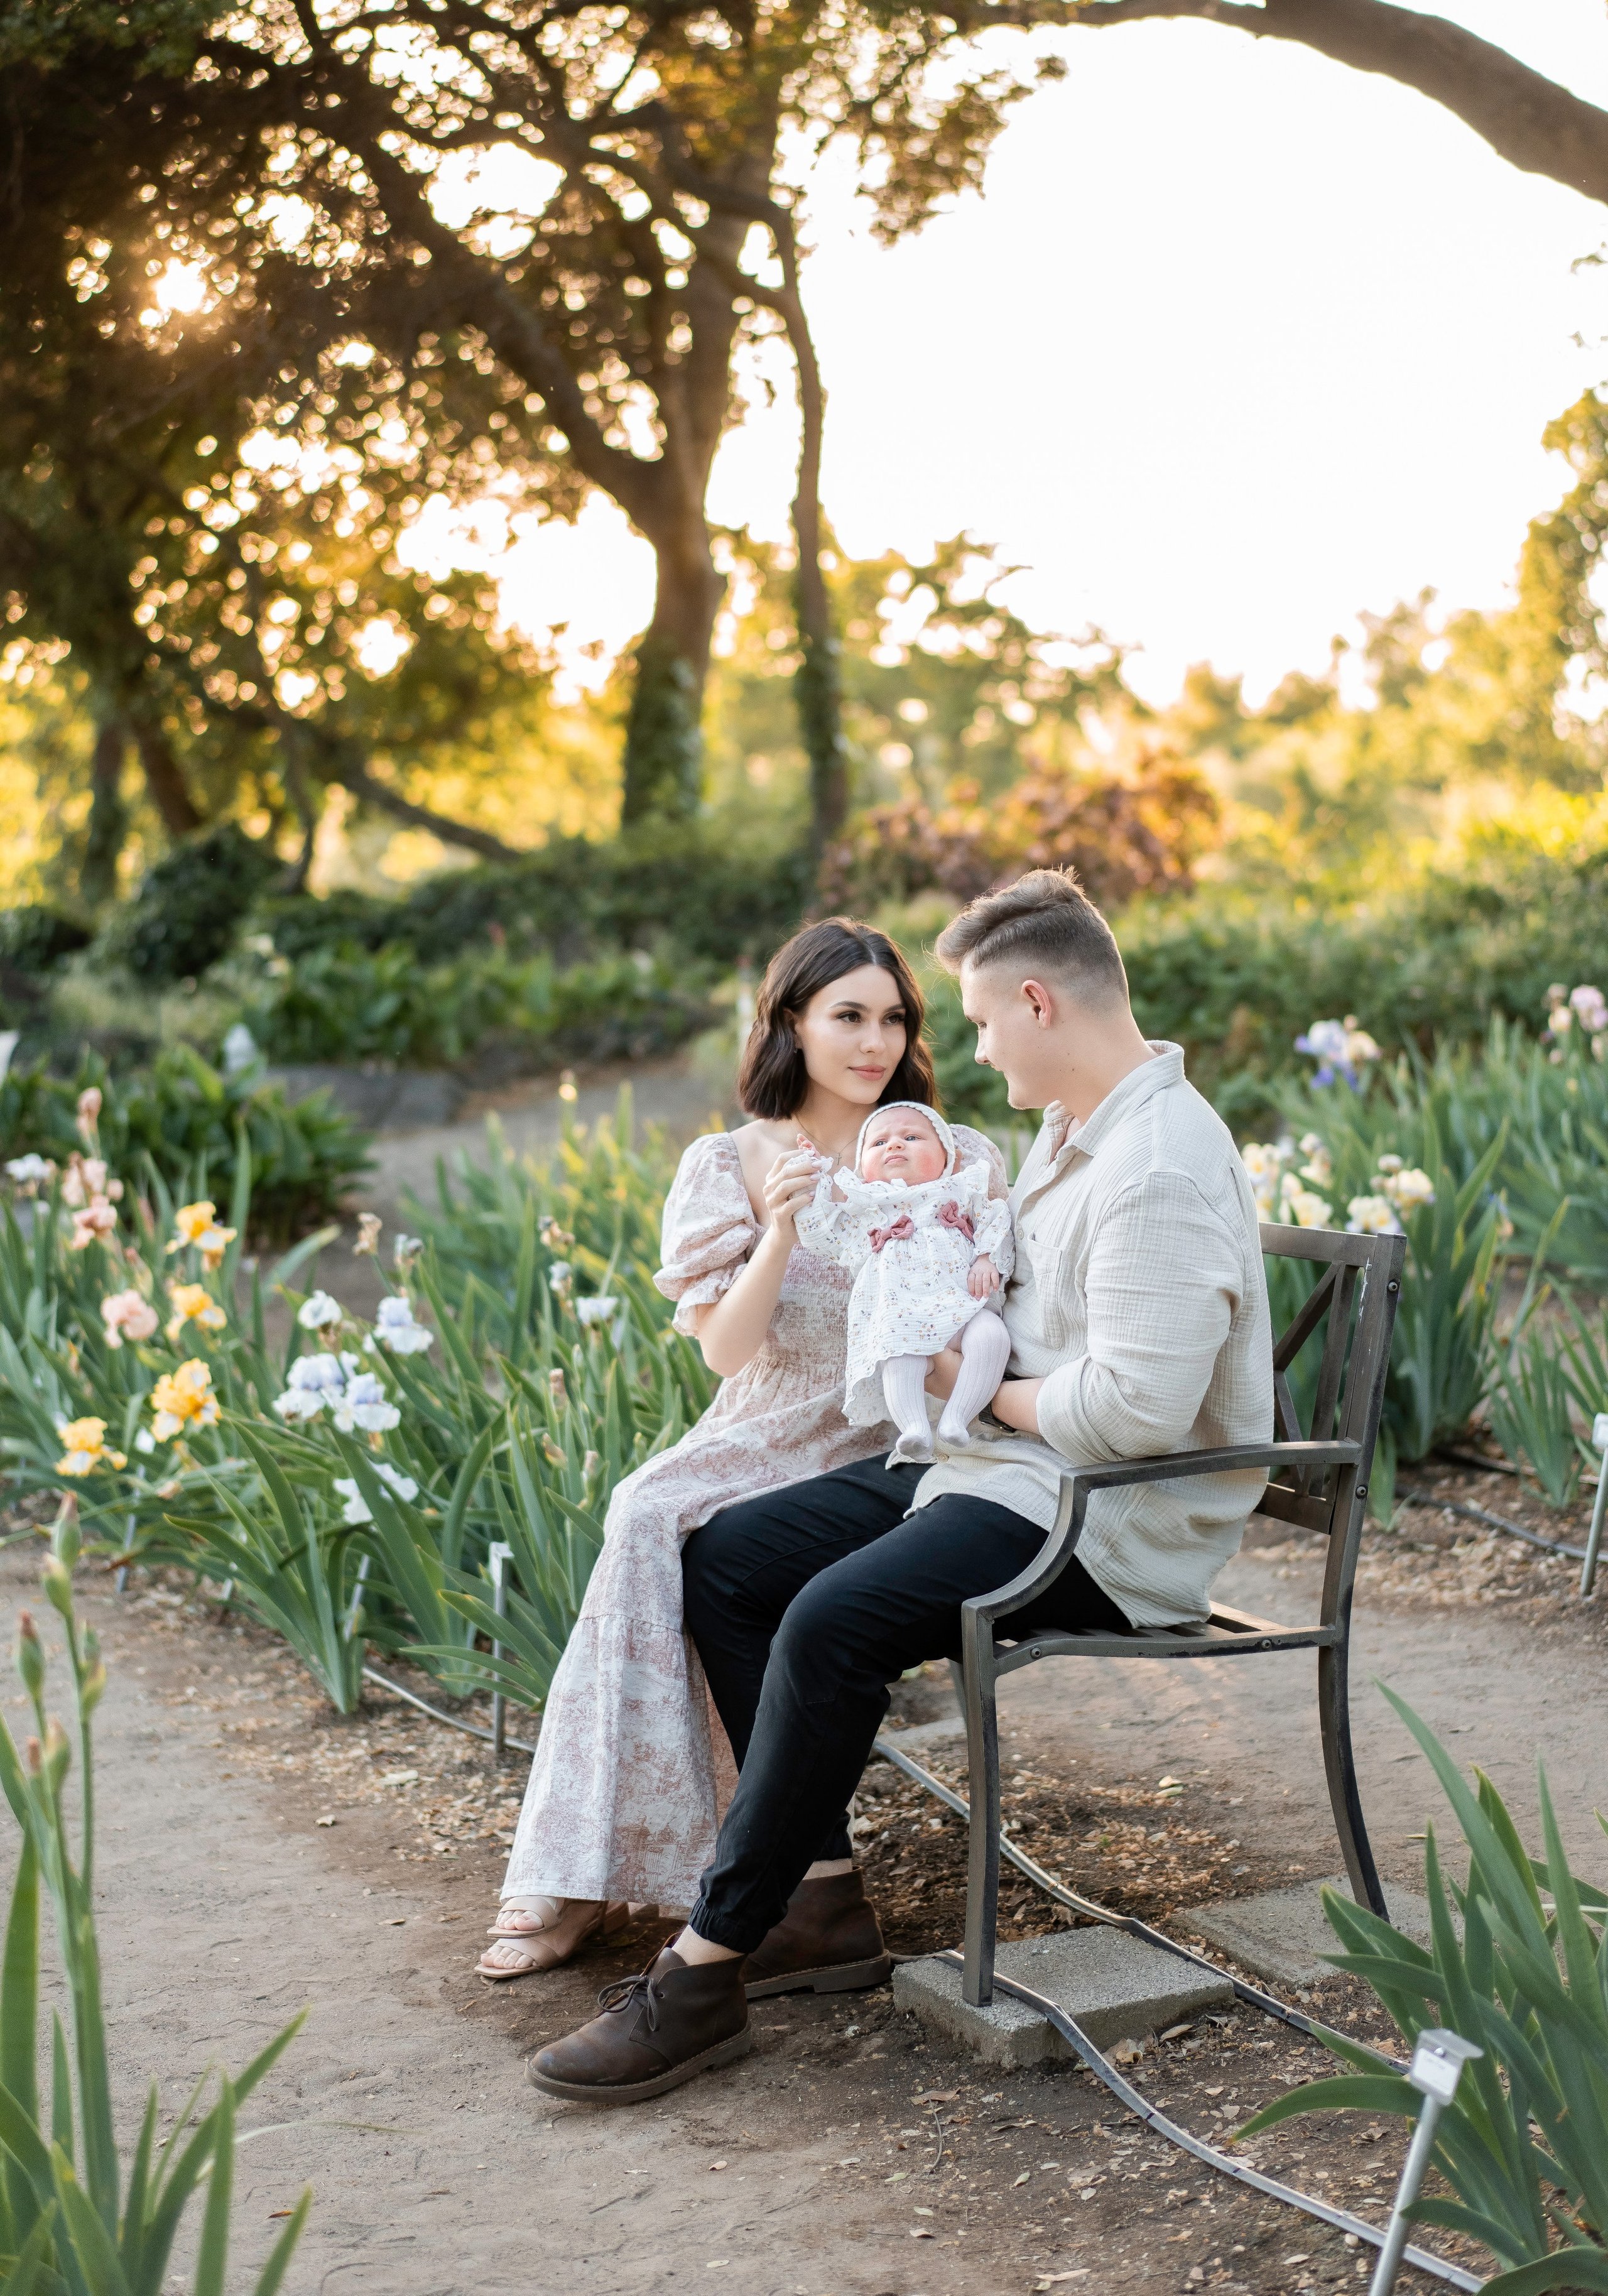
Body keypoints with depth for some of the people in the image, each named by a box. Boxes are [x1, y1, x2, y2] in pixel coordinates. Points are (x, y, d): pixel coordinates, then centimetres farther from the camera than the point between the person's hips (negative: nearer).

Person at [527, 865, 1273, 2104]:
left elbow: (1138, 1407, -29)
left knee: (832, 1624, -30)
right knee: (725, 1559, 2)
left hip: (1106, 1527, -11)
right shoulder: (1071, 1130, 15)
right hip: (1006, 1468, 11)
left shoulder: (1162, 1169, -20)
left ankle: (709, 1969, -21)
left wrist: (983, 1391, -11)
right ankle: (809, 1875, 3)